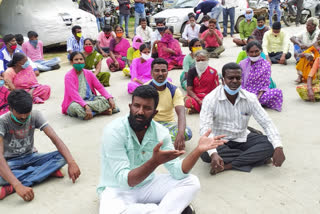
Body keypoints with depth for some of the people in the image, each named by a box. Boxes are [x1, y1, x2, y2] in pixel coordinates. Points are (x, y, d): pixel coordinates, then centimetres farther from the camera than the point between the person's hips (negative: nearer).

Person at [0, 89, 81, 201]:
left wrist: (71, 162, -36)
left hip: (30, 157, 4)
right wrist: (18, 185, -49)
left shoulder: (35, 115, -14)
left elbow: (54, 138, -20)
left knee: (61, 156, -25)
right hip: (11, 162, -4)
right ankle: (48, 170, -26)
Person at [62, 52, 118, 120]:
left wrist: (110, 98, -15)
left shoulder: (89, 73, 5)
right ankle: (101, 111, -24)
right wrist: (86, 106, -37)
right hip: (75, 102, -3)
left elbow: (100, 87, 3)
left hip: (90, 99, 3)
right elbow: (74, 94, -22)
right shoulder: (69, 76, -10)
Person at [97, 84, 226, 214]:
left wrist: (198, 150, -27)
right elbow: (124, 181, -29)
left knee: (191, 182, -9)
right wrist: (155, 162, -43)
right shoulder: (113, 131, -24)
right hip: (118, 189, -4)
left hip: (147, 184, 4)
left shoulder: (160, 132, -8)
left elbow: (177, 172, -12)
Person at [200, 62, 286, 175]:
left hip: (242, 139, 3)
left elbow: (267, 123, -10)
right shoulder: (211, 99, -17)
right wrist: (213, 154, -45)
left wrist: (278, 148, -27)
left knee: (270, 145, -20)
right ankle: (255, 156, -21)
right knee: (206, 154, -35)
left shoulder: (250, 98, -7)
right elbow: (205, 128, -27)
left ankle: (227, 165, -25)